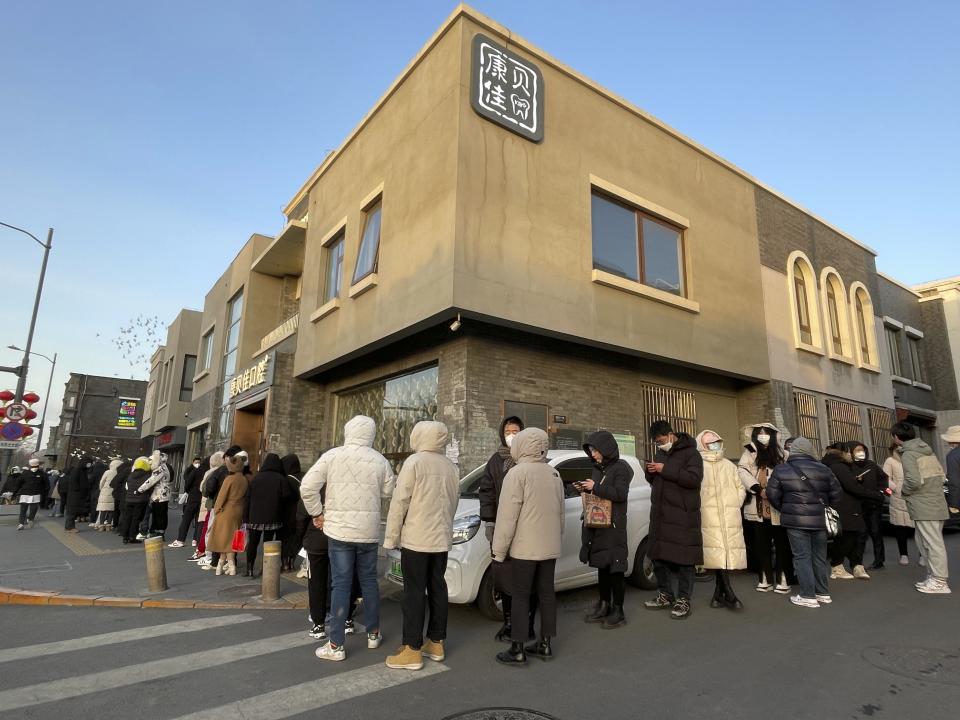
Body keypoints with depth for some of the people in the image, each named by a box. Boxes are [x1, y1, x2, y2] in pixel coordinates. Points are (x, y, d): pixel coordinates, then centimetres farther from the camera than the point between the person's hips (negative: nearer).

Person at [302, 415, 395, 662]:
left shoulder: (332, 456, -7)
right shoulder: (380, 461, -3)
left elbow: (307, 487, -9)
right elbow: (388, 492, 5)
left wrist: (317, 514, 2)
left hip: (339, 530, -2)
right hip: (368, 531, 2)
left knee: (341, 584, 5)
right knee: (369, 581, 16)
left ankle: (336, 646, 10)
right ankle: (373, 634, 29)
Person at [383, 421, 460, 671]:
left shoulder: (414, 462, -12)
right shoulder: (451, 467, 6)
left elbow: (399, 502, -13)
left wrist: (391, 537, -6)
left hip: (416, 538, -6)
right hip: (441, 539, 6)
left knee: (414, 592, 0)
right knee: (437, 589, 13)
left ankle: (412, 650, 6)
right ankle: (436, 643, 23)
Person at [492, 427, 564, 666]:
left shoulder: (517, 473, -14)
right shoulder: (554, 474, 9)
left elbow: (507, 516, -16)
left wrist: (499, 550, -9)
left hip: (524, 547, -7)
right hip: (550, 547, 7)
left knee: (520, 596, 1)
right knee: (546, 593, 13)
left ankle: (517, 650, 6)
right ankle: (545, 645, 22)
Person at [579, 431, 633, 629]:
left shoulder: (621, 468, -7)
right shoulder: (597, 469, 13)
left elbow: (620, 494, -18)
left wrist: (595, 488, -19)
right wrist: (585, 489, 1)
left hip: (613, 527, -7)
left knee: (615, 568, -2)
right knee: (601, 566, 12)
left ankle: (618, 611, 6)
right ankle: (604, 605, 23)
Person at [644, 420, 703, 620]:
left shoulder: (690, 453, -6)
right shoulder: (660, 453, 17)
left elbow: (694, 478, -20)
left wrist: (665, 469, -20)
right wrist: (650, 472, 1)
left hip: (682, 516, -7)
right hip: (660, 514, 7)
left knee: (684, 558, -2)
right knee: (659, 555, 11)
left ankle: (683, 600, 9)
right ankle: (665, 594, 24)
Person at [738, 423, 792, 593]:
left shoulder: (781, 454, 7)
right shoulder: (749, 453, 7)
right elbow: (742, 472, -6)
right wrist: (758, 488, -17)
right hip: (758, 508, 1)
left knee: (781, 544, 3)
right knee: (761, 545, 8)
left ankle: (782, 580, 13)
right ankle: (765, 579, 18)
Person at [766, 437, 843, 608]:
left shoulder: (781, 470, -5)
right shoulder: (823, 469, 3)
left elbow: (772, 495, -4)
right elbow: (837, 494, 7)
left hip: (795, 521, -3)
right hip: (820, 520, 4)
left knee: (802, 557, 2)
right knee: (820, 556, 15)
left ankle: (808, 596, 2)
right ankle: (823, 593, 25)